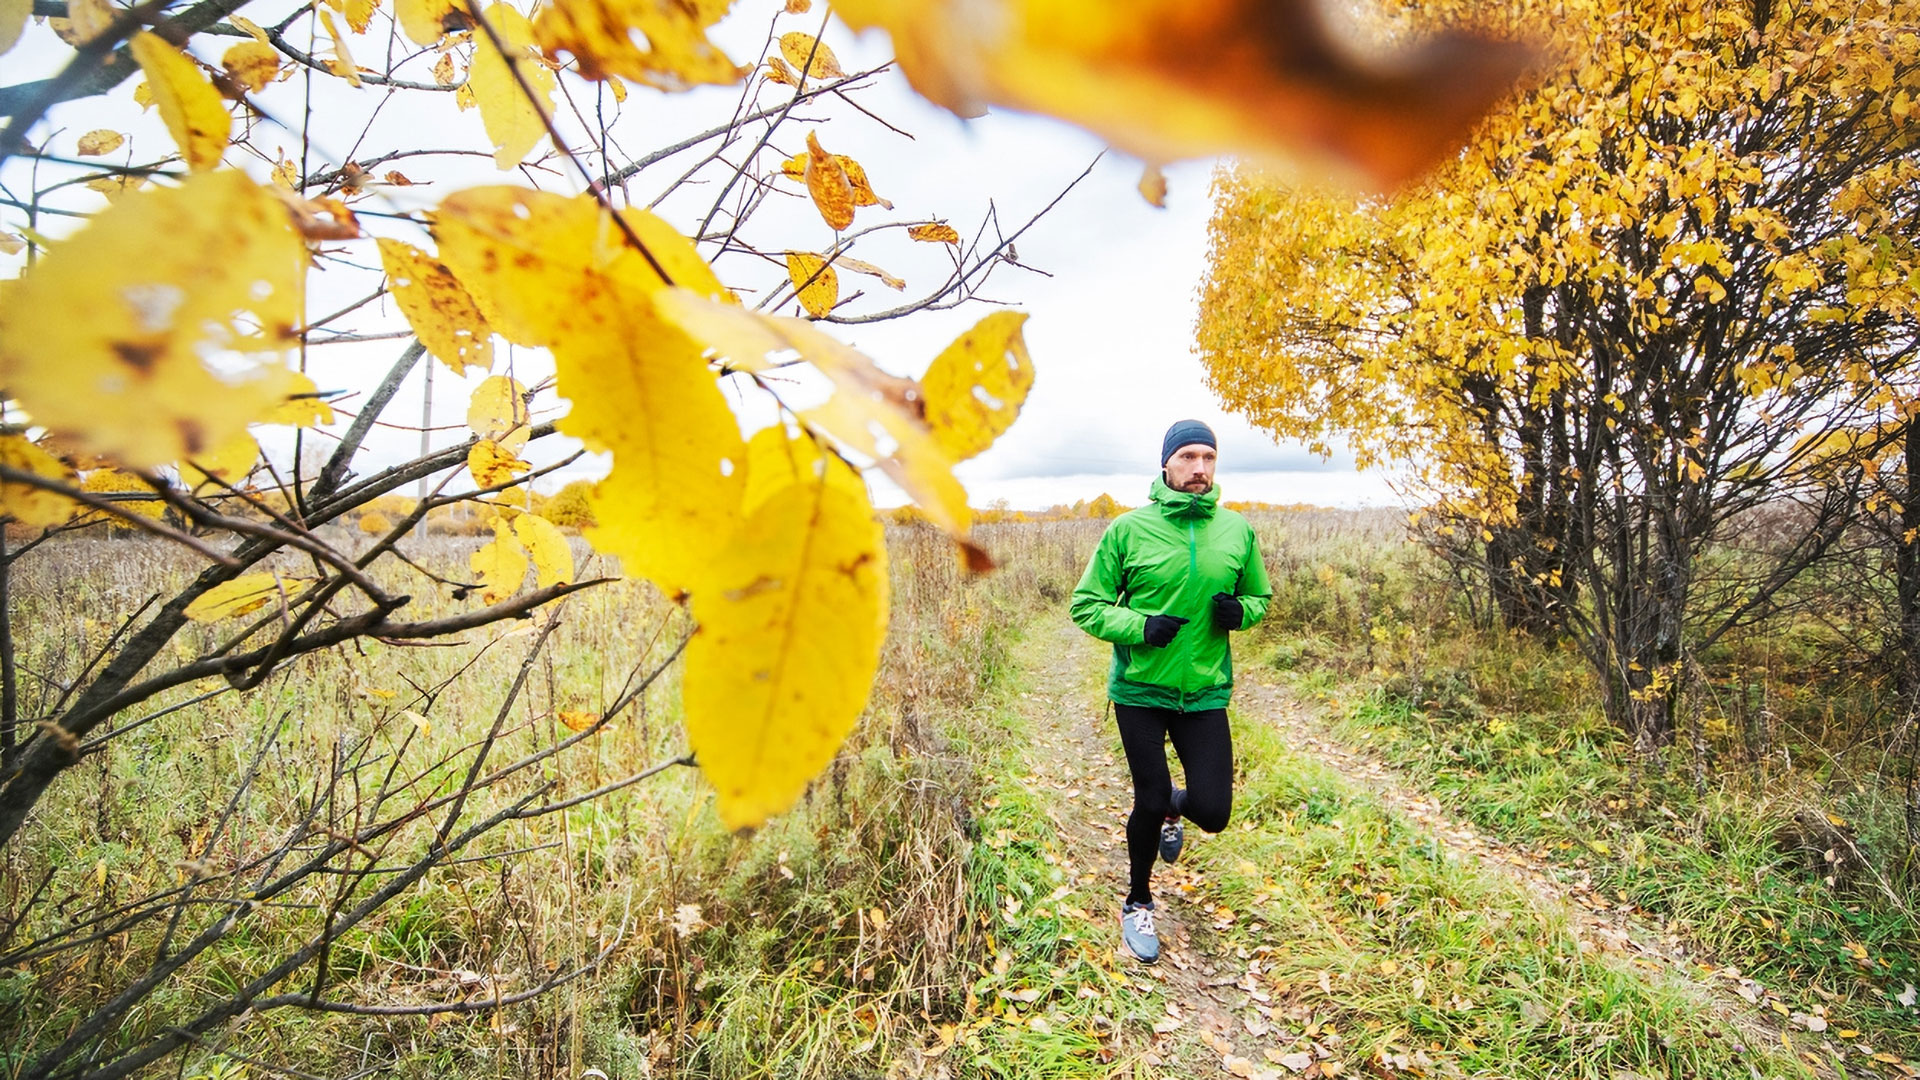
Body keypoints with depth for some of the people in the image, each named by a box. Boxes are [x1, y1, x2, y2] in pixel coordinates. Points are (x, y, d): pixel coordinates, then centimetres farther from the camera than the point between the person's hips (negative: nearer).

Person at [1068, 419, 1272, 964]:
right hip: (1139, 690, -2)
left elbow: (1260, 596, 13)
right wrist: (1139, 626, -21)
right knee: (1149, 801, 4)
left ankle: (1173, 808, 38)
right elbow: (1086, 605, -4)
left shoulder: (1237, 530, 0)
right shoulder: (1128, 529, -9)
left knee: (1212, 812, -2)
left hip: (1205, 692, 2)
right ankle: (1138, 904, 33)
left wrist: (1238, 611, -10)